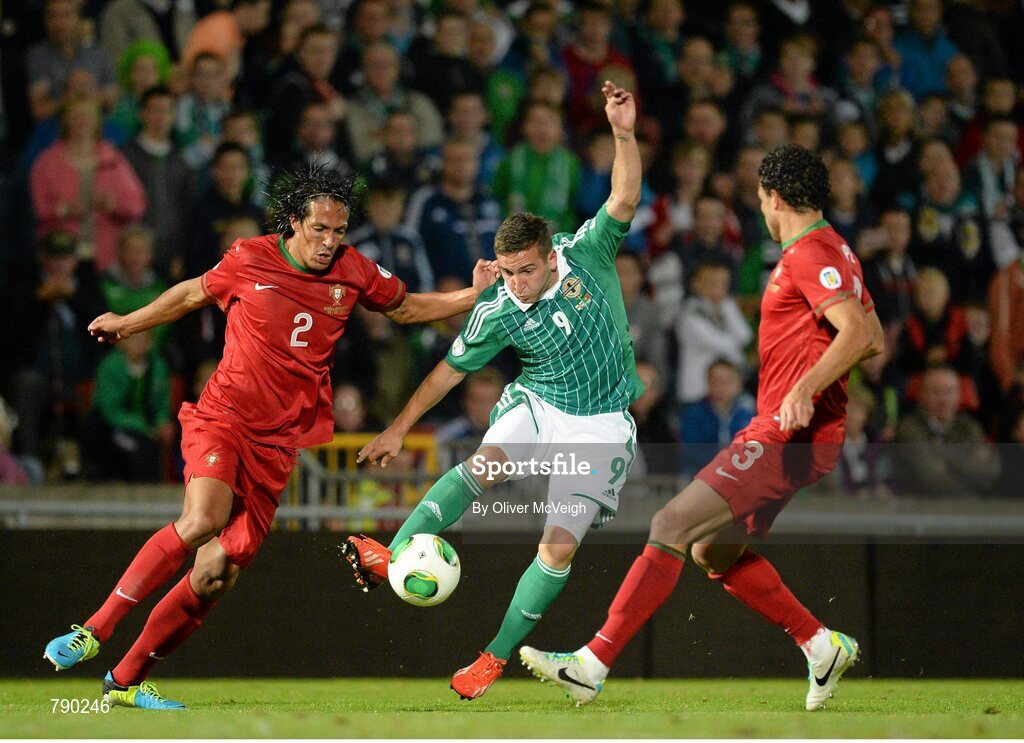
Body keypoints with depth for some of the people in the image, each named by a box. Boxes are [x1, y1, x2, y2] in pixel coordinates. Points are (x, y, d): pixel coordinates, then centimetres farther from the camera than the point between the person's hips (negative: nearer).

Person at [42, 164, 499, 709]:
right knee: (202, 520, -31)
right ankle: (94, 631, -24)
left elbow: (406, 308, 21)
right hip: (224, 416, -3)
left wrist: (477, 295, 8)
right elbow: (195, 293, 15)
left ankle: (127, 680, 9)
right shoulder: (250, 259, -3)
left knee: (217, 574, -4)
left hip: (278, 442, 3)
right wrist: (127, 324, 26)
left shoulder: (353, 272, 3)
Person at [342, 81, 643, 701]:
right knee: (483, 465, -30)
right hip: (537, 405, 1)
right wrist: (401, 427, 6)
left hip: (600, 424, -1)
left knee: (560, 548, -10)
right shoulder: (496, 313, -8)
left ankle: (497, 656, 0)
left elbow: (624, 199, -23)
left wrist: (625, 134, -38)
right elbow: (452, 369, 5)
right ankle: (391, 560, -41)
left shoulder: (587, 255, -11)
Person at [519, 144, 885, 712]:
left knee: (670, 527, -13)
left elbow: (857, 333, -25)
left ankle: (593, 665, -15)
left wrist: (806, 387, -36)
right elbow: (874, 340, 22)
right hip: (787, 435, 10)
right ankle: (821, 645, 17)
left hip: (787, 434, -10)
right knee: (713, 551, 16)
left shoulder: (809, 254, -13)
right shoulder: (832, 251, 17)